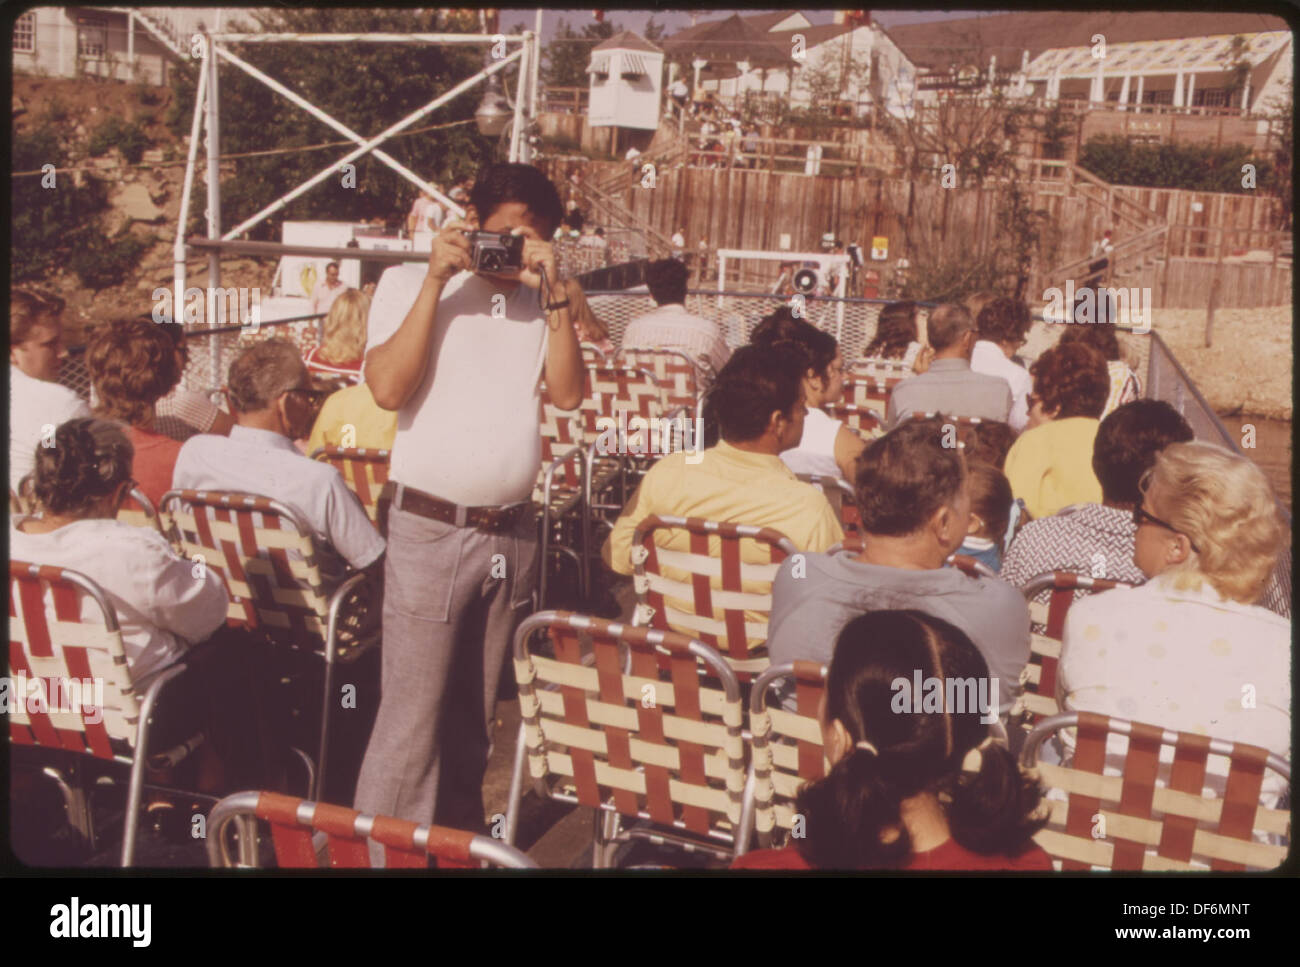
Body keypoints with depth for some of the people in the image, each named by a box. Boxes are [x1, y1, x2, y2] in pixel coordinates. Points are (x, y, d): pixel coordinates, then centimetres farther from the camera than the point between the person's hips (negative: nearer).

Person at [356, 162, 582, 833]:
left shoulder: (538, 299, 12)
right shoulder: (409, 283, 3)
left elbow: (568, 394, -1)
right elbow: (387, 388, -13)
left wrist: (555, 294, -7)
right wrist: (436, 281, -12)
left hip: (513, 532, 4)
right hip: (429, 531, -4)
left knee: (476, 716, 15)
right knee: (411, 720, -3)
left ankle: (458, 844, 29)